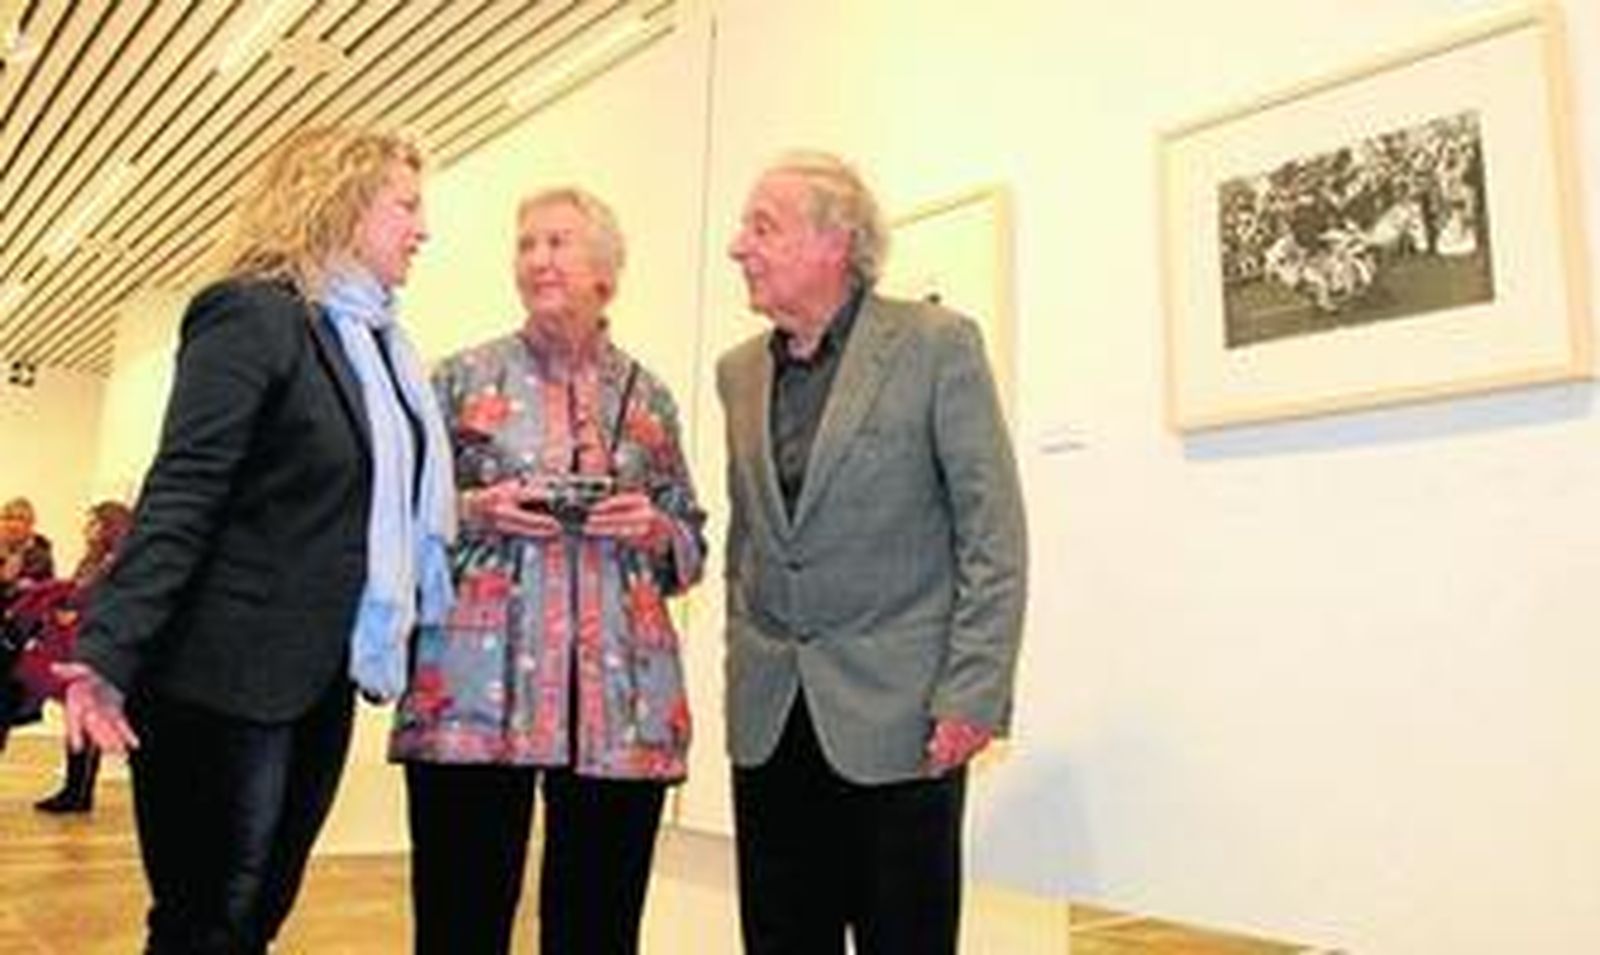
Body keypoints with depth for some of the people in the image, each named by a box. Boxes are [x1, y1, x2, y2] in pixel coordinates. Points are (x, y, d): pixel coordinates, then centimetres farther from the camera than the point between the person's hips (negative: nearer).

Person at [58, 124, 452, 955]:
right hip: (226, 680, -7)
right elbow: (179, 499, -17)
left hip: (318, 680, 8)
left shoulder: (377, 342, 12)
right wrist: (106, 654, -24)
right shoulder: (252, 316, -10)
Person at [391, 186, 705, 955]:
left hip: (623, 704, 2)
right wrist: (474, 512, -10)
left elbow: (692, 540, 16)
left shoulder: (647, 396, 13)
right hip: (476, 696, -1)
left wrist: (655, 529, -5)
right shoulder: (463, 379, 8)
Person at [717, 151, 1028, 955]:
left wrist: (973, 695, -13)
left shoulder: (937, 344, -6)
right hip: (767, 718, 5)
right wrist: (743, 667, 13)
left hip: (897, 711, -5)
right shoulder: (739, 371, 11)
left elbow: (993, 534, -8)